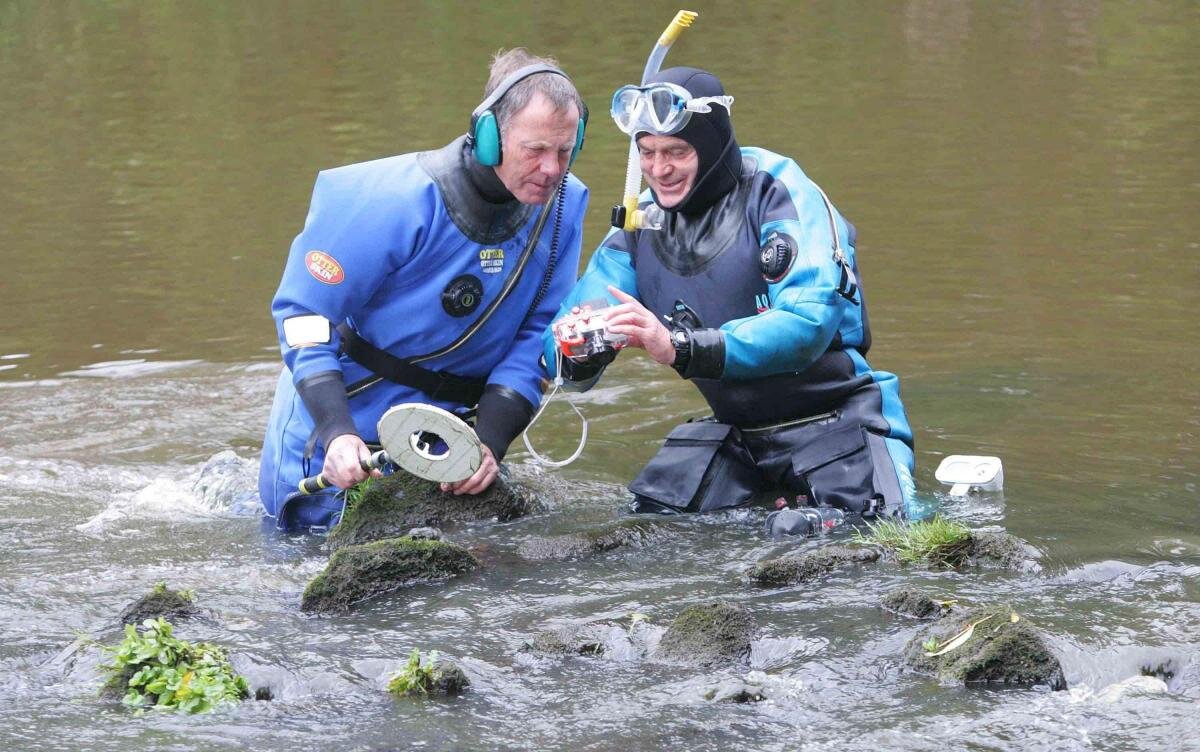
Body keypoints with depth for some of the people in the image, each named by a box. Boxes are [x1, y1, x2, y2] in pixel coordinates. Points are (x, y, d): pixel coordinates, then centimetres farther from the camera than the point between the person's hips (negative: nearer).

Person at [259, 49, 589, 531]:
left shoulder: (564, 205, -12)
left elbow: (539, 333, -8)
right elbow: (303, 311, -21)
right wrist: (336, 433, -32)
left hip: (447, 422, 5)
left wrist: (491, 441, -21)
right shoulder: (396, 202, -27)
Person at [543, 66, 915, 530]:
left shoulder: (777, 193, -16)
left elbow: (810, 322, -29)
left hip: (834, 418, -6)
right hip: (736, 431, 6)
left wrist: (681, 349, -39)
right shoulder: (642, 224, 2)